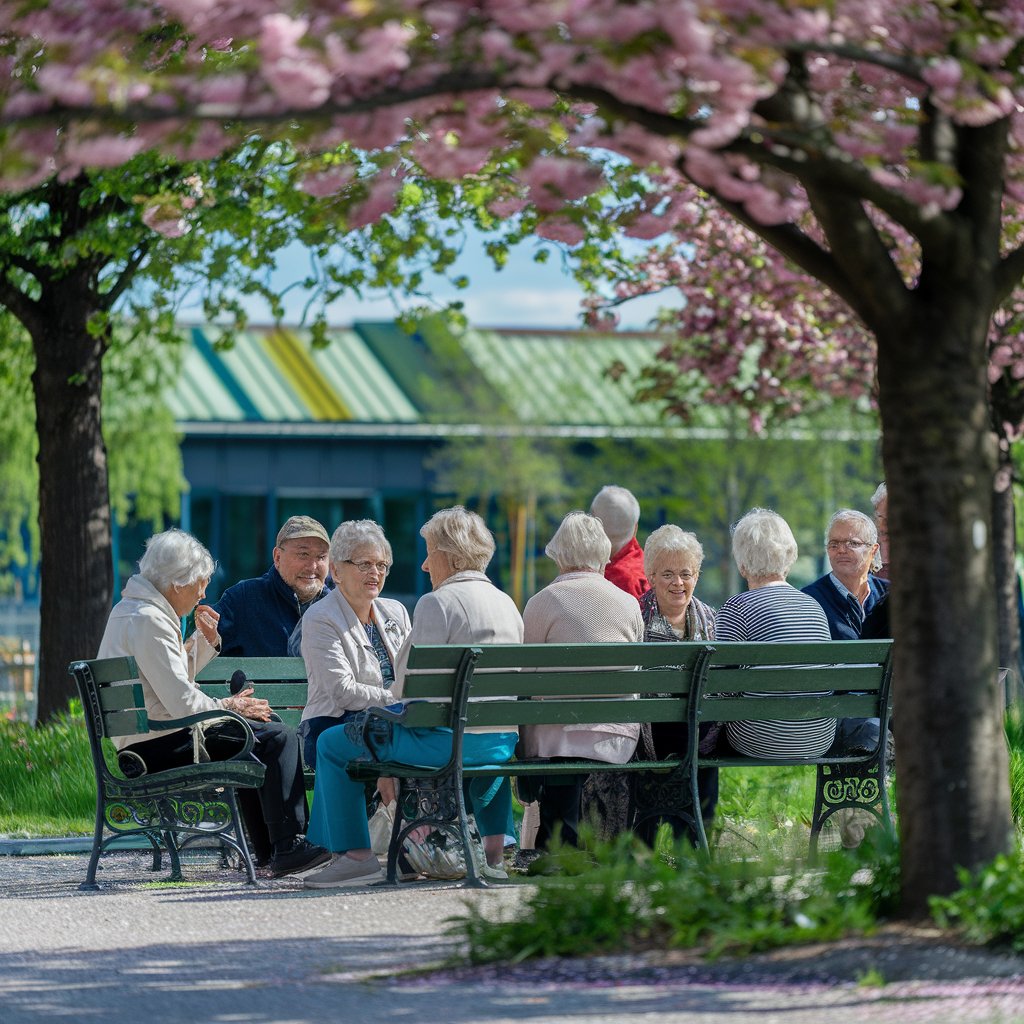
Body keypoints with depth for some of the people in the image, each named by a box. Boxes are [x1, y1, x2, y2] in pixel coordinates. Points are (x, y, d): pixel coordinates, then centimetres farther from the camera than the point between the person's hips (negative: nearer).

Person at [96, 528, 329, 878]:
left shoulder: (129, 610, 16)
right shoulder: (148, 620, -18)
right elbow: (183, 703, -22)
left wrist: (206, 640, 11)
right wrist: (229, 706, -5)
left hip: (141, 741, 11)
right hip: (159, 747, -11)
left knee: (261, 733, 26)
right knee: (277, 737, -13)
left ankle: (265, 845, 23)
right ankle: (289, 846, -14)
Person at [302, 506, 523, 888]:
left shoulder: (437, 603, -12)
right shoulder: (507, 604, 12)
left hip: (447, 739, -8)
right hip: (503, 742, 8)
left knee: (333, 743, 6)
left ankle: (355, 854, 4)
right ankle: (495, 849, 41)